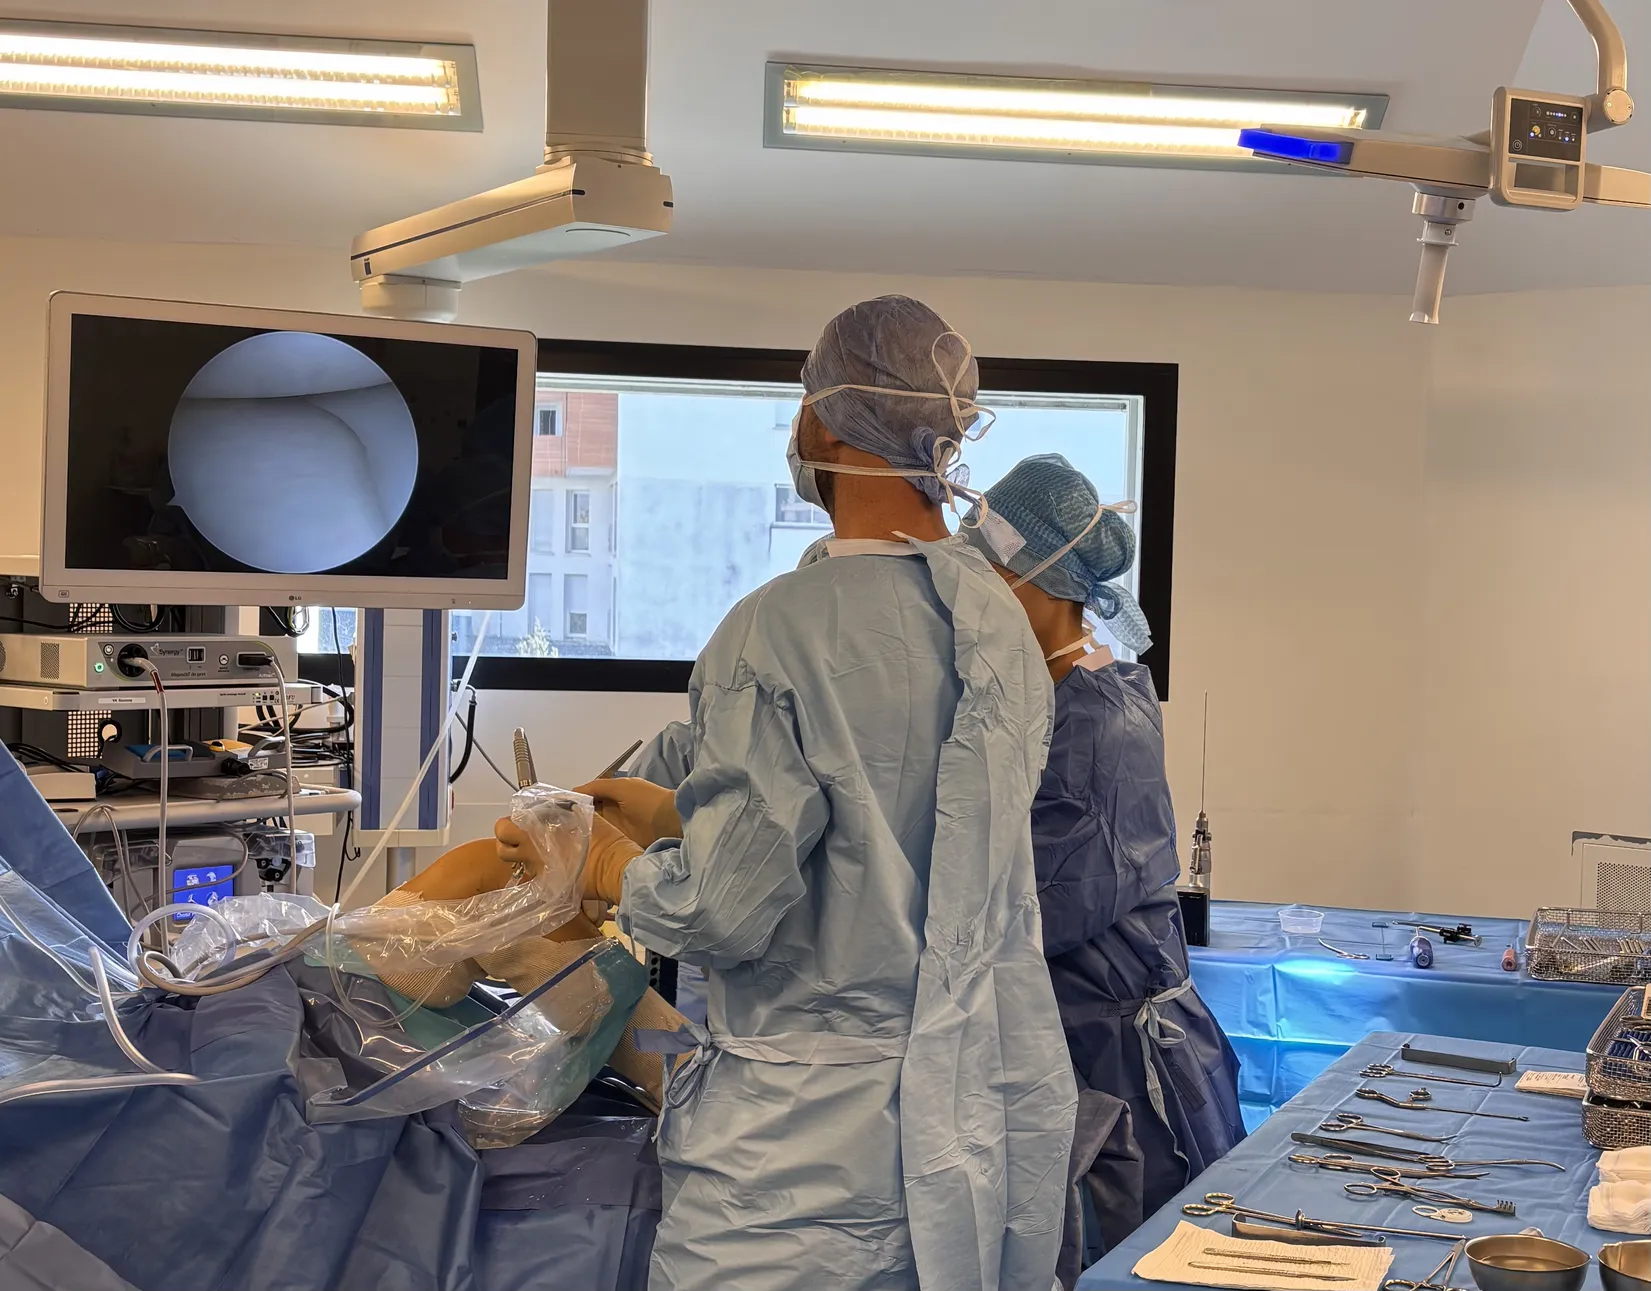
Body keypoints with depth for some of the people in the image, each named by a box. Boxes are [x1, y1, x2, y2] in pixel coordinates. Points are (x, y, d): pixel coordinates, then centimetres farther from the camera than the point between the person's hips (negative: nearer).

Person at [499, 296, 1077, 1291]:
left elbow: (727, 911, -17)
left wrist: (606, 867, 4)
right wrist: (674, 813, 22)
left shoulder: (782, 629, -18)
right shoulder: (1001, 622, 4)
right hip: (1009, 1099, 7)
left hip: (827, 1126, -7)